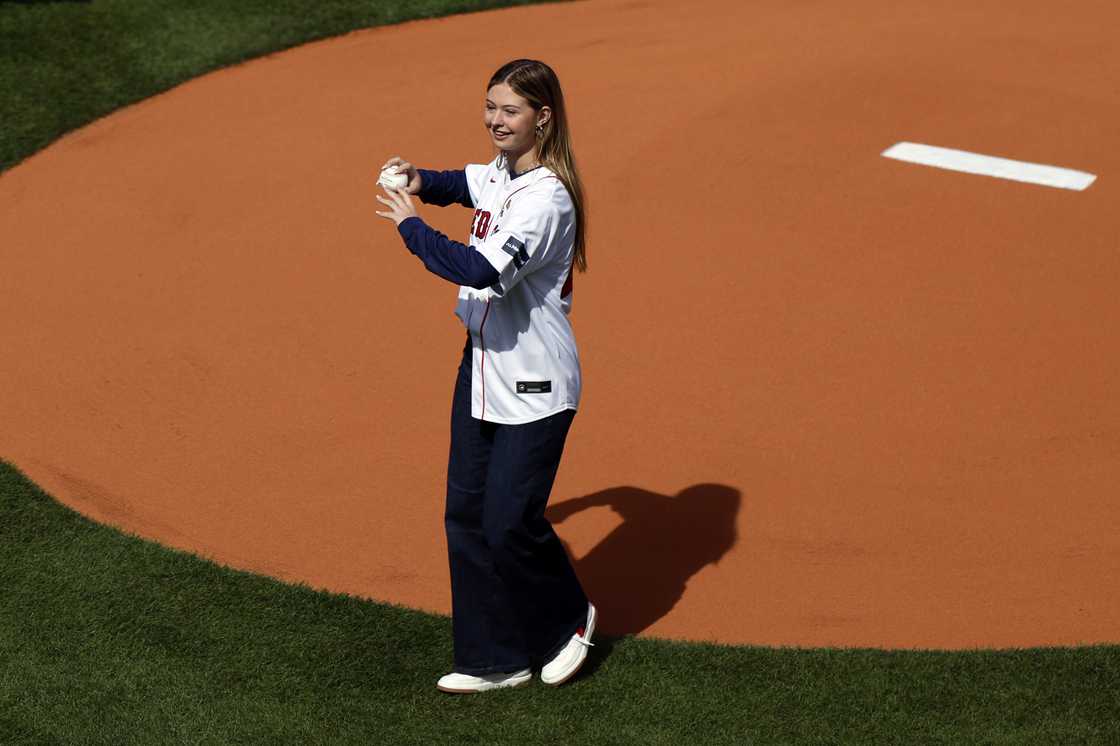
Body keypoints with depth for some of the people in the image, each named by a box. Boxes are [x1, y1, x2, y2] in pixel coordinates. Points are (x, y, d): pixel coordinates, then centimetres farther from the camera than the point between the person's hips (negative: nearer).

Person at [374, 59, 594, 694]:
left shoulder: (547, 197, -21)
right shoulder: (497, 175, 6)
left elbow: (483, 270, -34)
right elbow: (462, 184, 31)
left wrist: (411, 223, -23)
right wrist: (422, 182, 10)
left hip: (534, 387, -9)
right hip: (482, 368, 9)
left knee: (509, 523, -5)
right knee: (466, 515, 9)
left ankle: (567, 617, 24)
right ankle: (498, 659, 19)